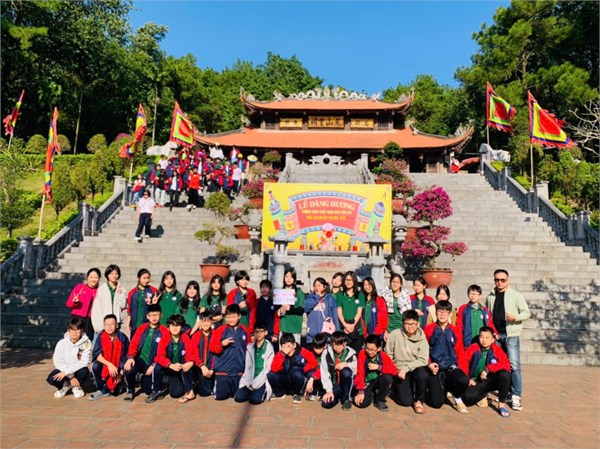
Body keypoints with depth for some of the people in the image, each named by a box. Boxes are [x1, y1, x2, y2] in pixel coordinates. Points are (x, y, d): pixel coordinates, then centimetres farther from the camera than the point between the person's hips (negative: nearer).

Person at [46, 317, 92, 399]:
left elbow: (84, 362, -21)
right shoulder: (62, 343, -12)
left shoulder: (86, 343, -16)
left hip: (77, 370, -1)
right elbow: (58, 362, -12)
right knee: (51, 379, -27)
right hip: (63, 369, 1)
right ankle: (66, 385, 8)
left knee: (85, 371, -33)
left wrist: (66, 372, -28)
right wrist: (71, 377, -18)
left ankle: (76, 386, 2)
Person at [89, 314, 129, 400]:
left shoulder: (122, 338, -15)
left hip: (118, 367, -2)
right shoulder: (101, 337, -11)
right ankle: (102, 390, -11)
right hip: (104, 364, 2)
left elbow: (126, 356, -9)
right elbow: (97, 354, -16)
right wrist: (109, 364, -28)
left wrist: (121, 373, -9)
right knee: (95, 366, -30)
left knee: (114, 392, -13)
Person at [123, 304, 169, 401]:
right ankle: (130, 390, -1)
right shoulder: (142, 328, 7)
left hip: (152, 363, -2)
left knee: (148, 390, -10)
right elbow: (134, 344, -1)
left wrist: (154, 365, -19)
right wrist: (130, 357, -19)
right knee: (128, 368, -30)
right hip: (140, 359, 2)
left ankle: (156, 390, 30)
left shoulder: (164, 331, -5)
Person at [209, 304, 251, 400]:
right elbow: (212, 347, -5)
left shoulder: (245, 331, 1)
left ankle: (233, 390, 40)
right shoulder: (220, 330, -4)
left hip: (239, 371, 1)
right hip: (222, 371, -1)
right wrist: (221, 344, -23)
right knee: (220, 396, 3)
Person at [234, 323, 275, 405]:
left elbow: (268, 368, -8)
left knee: (254, 399, -25)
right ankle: (253, 390, 11)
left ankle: (265, 392, 5)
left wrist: (255, 384, -13)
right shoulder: (249, 347, 8)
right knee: (238, 397, -15)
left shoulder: (269, 347, -4)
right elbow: (247, 367, 6)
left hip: (262, 380, -4)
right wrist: (248, 383, -7)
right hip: (250, 380, 4)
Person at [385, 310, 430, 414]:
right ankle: (396, 388, 20)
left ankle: (419, 400, -5)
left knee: (423, 375, -33)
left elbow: (423, 360, -12)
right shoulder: (395, 335, -9)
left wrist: (406, 368, -20)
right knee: (406, 401, -15)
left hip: (415, 369, 1)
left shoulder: (421, 338, -5)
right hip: (399, 371, -1)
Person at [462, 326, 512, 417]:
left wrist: (488, 369, -27)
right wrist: (467, 379, -8)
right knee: (468, 396, -30)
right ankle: (483, 395, 9)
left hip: (491, 381, 0)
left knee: (505, 374, -31)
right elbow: (463, 364, 1)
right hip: (475, 382, 0)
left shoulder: (497, 350, -4)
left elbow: (506, 365, -19)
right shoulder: (472, 348, -2)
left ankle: (502, 404, -12)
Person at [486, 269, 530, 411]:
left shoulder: (515, 295, -3)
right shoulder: (490, 297, 10)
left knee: (514, 366, -8)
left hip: (511, 335, -4)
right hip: (495, 335, 4)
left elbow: (527, 312, -3)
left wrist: (516, 317, -22)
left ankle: (516, 397, -1)